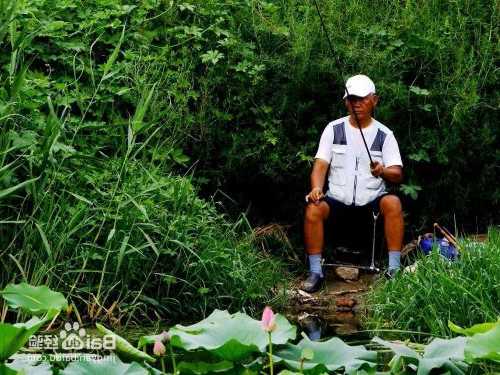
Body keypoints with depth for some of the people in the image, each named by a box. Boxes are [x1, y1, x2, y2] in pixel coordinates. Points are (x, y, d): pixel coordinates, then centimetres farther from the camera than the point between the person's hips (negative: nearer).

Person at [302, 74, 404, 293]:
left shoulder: (384, 134, 3)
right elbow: (321, 164, -1)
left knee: (393, 203, -31)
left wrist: (383, 172, -26)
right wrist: (317, 187, -22)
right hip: (338, 198, 1)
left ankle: (394, 269, -25)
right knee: (313, 209, -28)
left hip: (372, 199, 0)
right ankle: (315, 271, -18)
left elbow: (398, 175, -2)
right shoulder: (334, 129, 6)